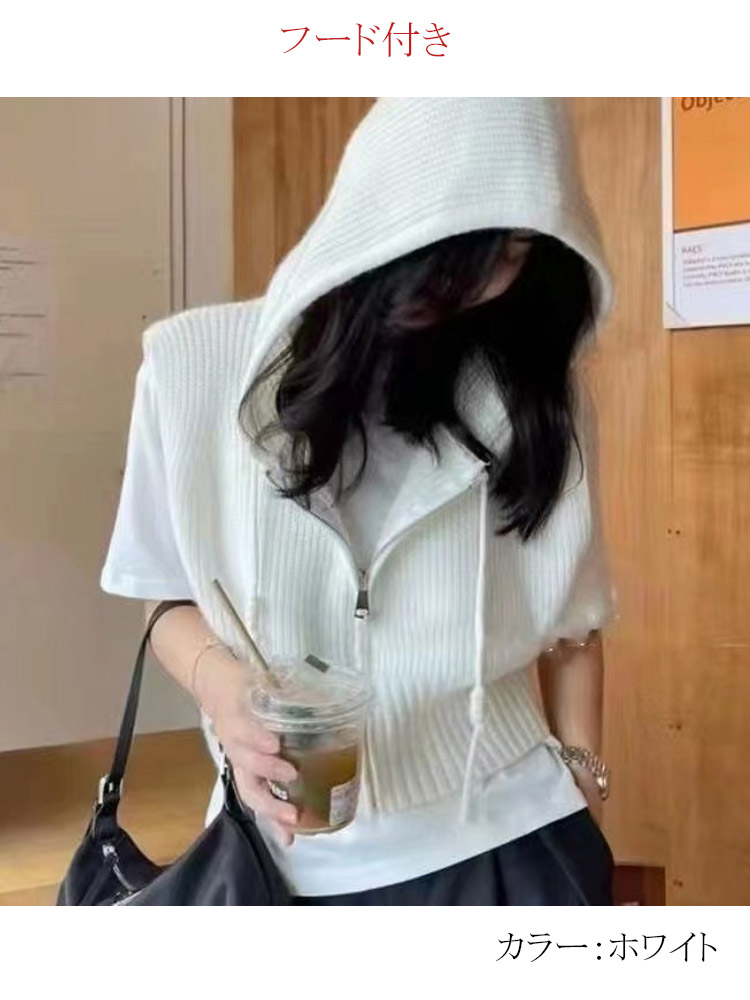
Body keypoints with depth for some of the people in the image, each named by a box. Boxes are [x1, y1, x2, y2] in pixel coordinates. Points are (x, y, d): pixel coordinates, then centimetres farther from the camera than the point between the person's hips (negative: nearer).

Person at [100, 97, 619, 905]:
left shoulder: (539, 396, -4)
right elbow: (169, 595, 0)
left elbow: (569, 626, 4)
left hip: (507, 843, 1)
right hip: (293, 855, 0)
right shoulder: (199, 365, -8)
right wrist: (218, 681, -19)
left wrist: (583, 817, 7)